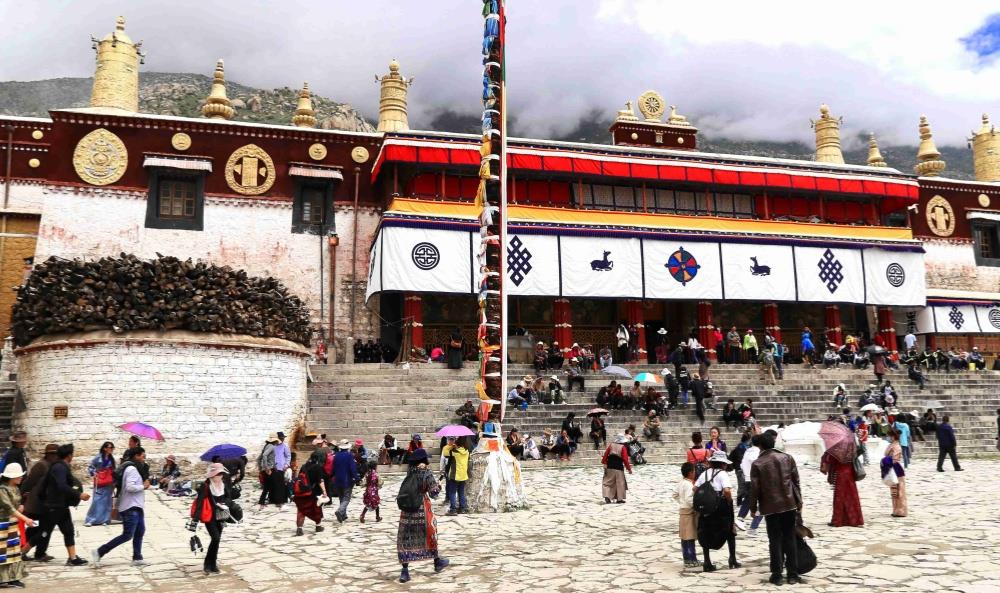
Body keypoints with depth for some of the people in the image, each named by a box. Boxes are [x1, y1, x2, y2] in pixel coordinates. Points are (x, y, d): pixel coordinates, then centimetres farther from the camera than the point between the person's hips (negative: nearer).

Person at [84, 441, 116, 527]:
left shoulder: (111, 458, 8)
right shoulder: (98, 457, -7)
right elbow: (90, 467, -3)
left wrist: (114, 481, 10)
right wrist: (93, 474, -17)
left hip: (109, 484, 4)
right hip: (99, 483, -4)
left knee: (106, 501, 6)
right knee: (97, 500, -6)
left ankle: (104, 519, 12)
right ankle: (90, 520, 1)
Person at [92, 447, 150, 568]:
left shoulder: (133, 468, 16)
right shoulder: (132, 469, -15)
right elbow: (130, 487, -26)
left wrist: (143, 485, 7)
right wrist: (143, 486, -13)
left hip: (136, 507, 11)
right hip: (131, 508, -11)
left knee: (140, 532, 12)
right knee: (127, 535, -9)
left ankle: (137, 558, 16)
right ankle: (99, 552, -3)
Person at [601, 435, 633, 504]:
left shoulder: (611, 445, 3)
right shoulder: (623, 448, -8)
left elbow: (605, 454, 3)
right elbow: (625, 459, -11)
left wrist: (604, 463, 14)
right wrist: (629, 468, -3)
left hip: (610, 467, 3)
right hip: (619, 467, -3)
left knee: (608, 482, 9)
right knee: (620, 483, 8)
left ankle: (607, 497, -6)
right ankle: (619, 499, 10)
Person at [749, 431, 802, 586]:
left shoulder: (757, 464, -8)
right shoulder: (787, 458, 1)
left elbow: (754, 488, -7)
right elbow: (796, 481, 3)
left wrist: (753, 507, 4)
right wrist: (799, 502, 12)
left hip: (770, 507, -2)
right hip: (789, 504, 2)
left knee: (775, 541, 5)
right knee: (790, 539, 10)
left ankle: (777, 575, 7)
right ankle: (792, 574, 13)